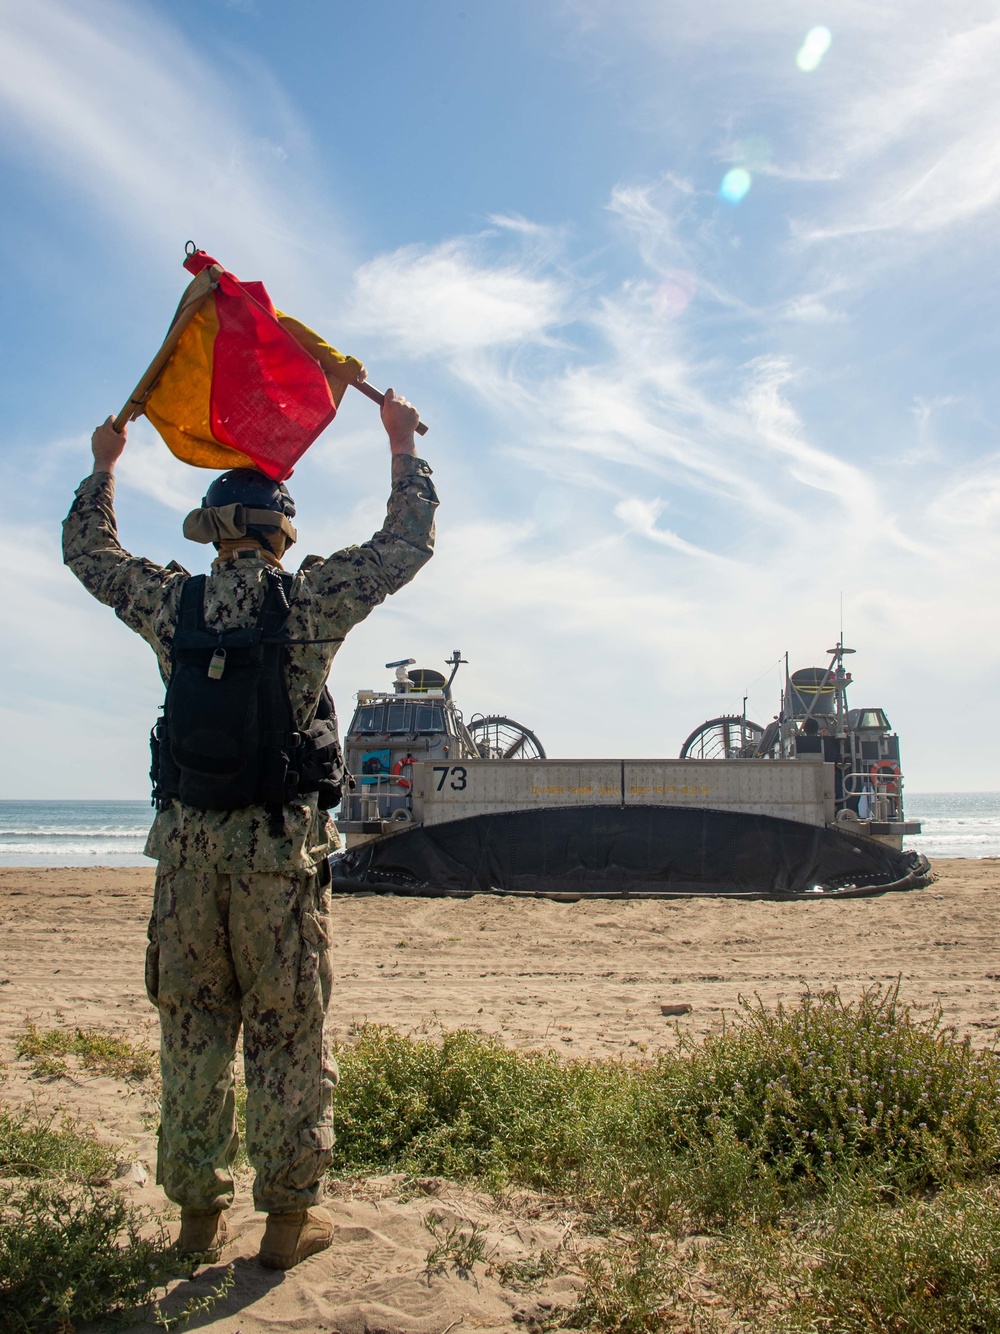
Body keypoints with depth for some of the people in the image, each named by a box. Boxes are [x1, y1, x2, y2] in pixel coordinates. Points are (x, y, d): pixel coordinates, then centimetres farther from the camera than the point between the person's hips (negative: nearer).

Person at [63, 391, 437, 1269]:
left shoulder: (171, 603, 3)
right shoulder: (309, 601, -5)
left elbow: (88, 549, 21)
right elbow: (409, 542, 6)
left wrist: (105, 465, 35)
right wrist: (404, 445, 17)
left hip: (188, 848, 3)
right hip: (281, 850, -3)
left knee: (192, 1031, 13)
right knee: (289, 1034, 7)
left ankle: (199, 1212, 23)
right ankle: (289, 1217, 15)